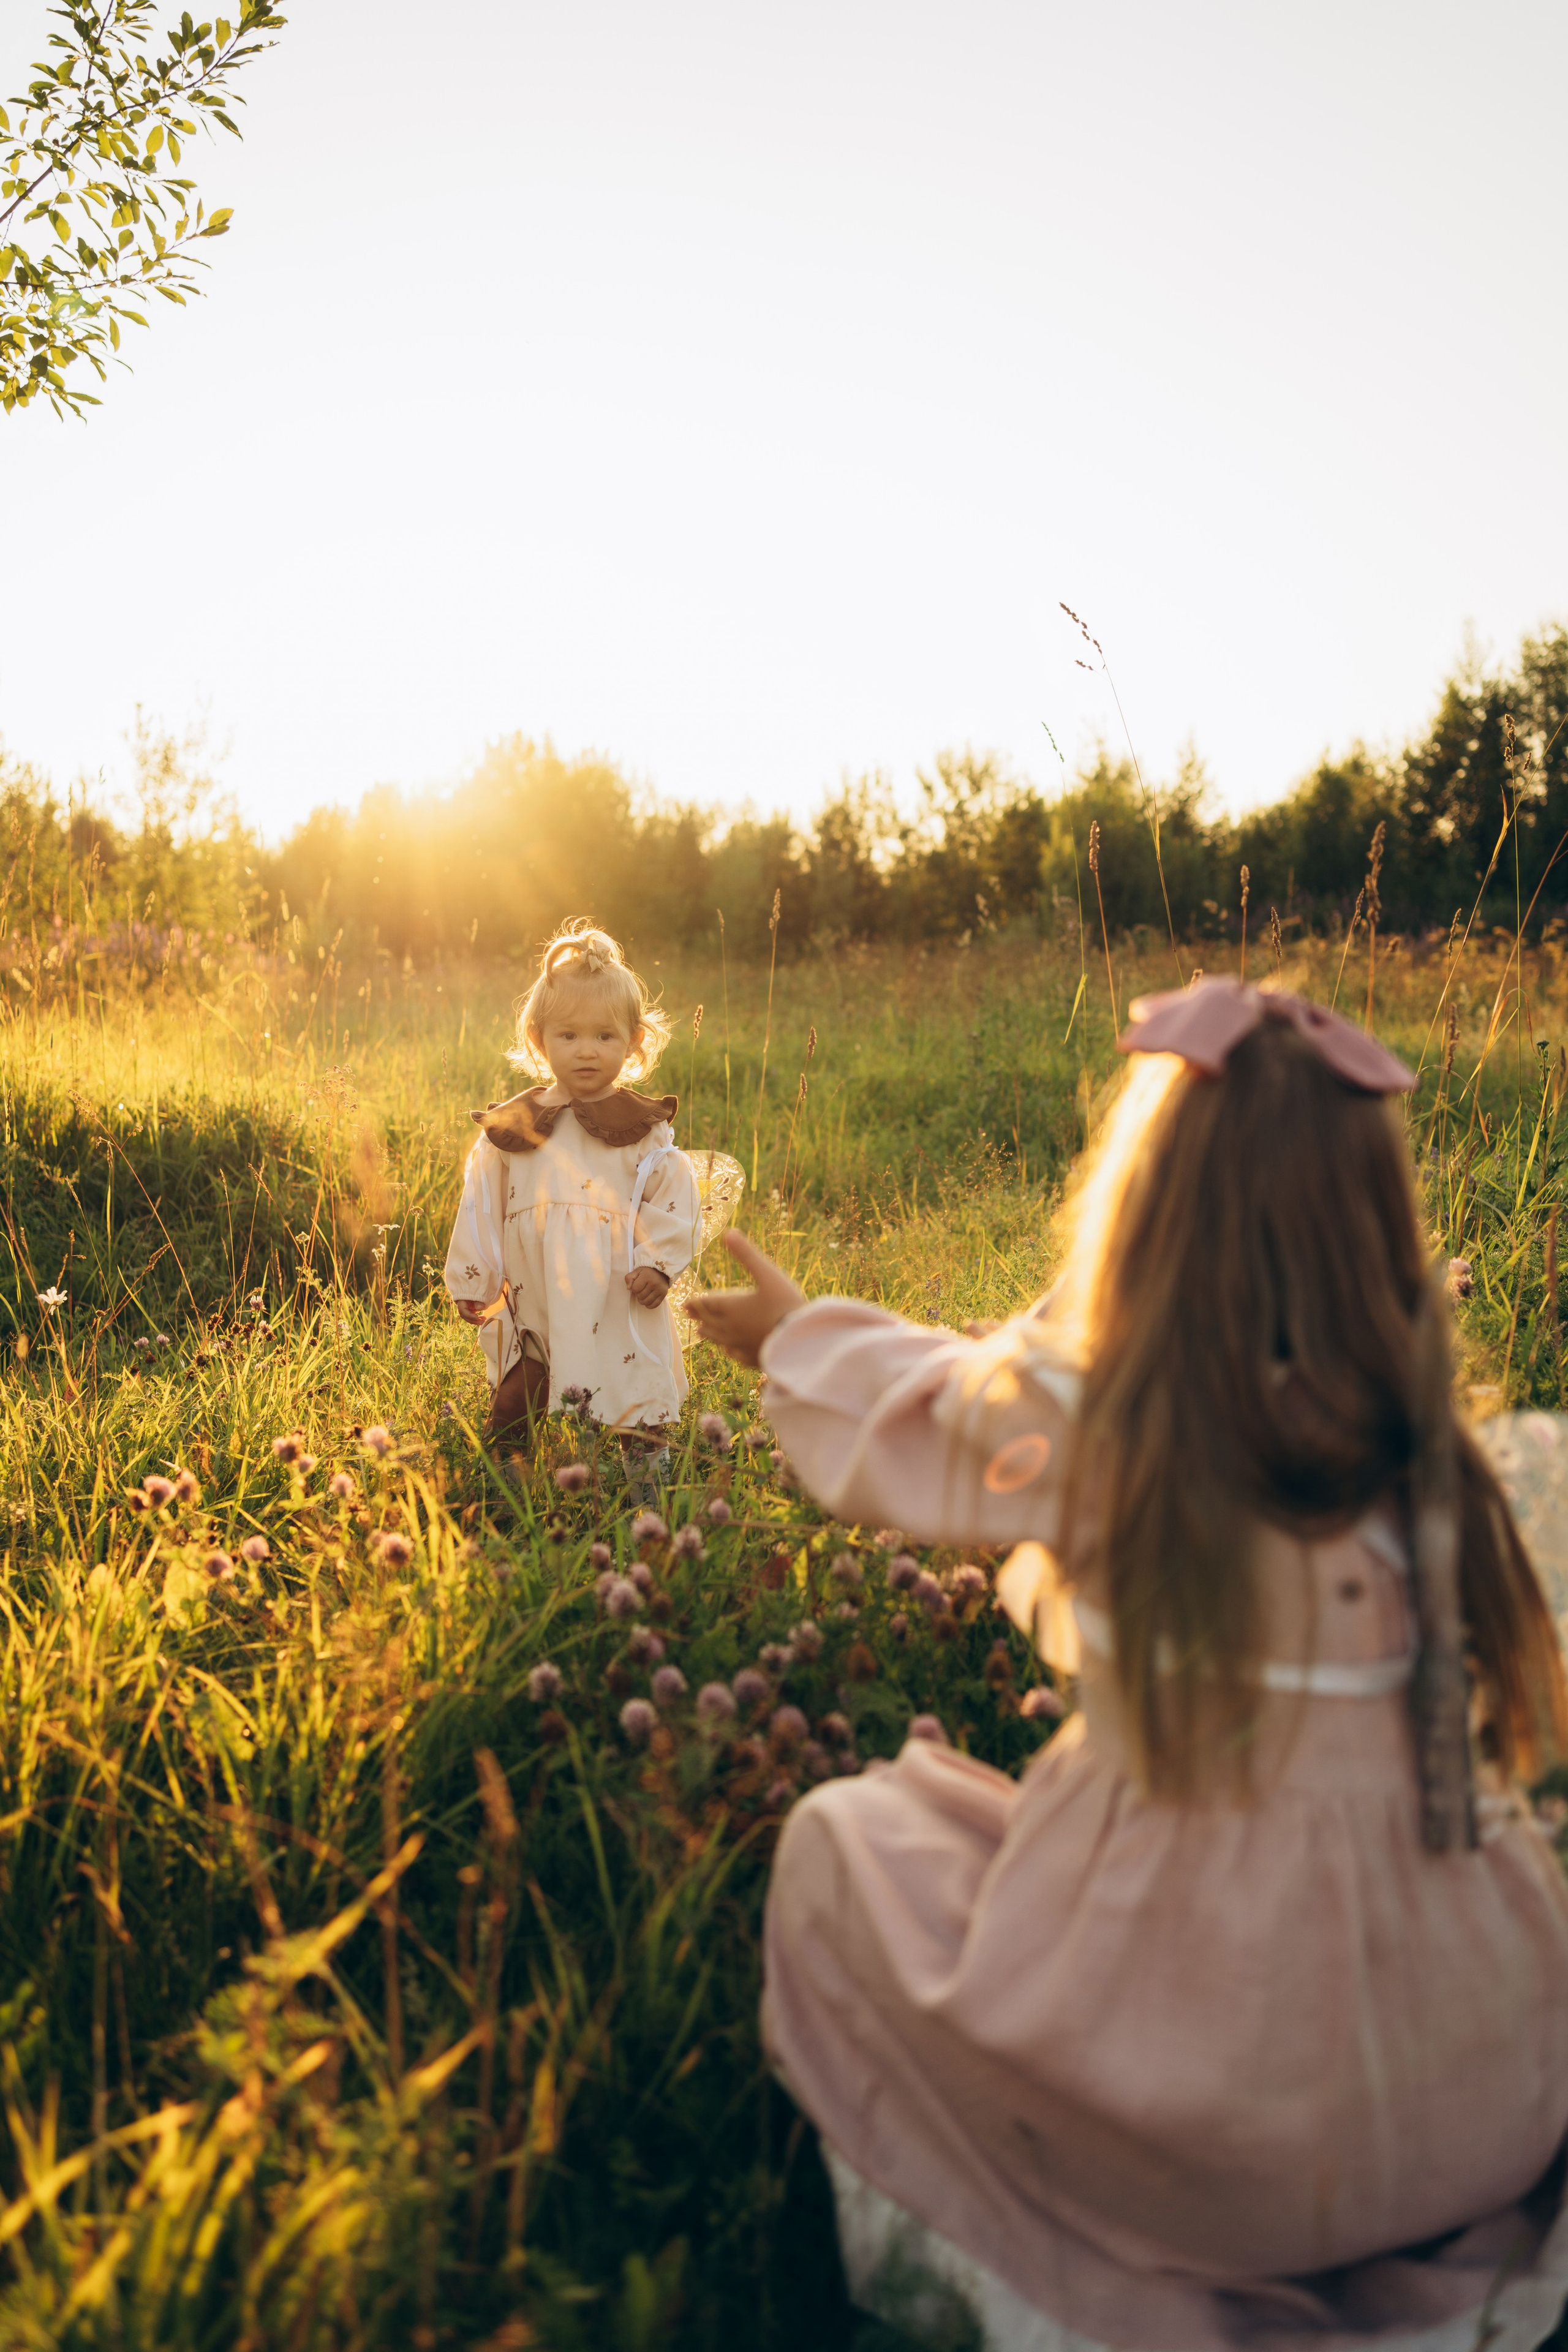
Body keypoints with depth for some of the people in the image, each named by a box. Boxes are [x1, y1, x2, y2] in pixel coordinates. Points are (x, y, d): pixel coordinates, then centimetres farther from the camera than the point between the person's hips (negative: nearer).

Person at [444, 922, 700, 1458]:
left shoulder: (644, 1128, 0)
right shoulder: (512, 1128, 4)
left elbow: (673, 1197, 2)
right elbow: (481, 1205, 8)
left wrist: (658, 1262, -10)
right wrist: (472, 1283, 8)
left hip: (619, 1303, -1)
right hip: (533, 1306, 2)